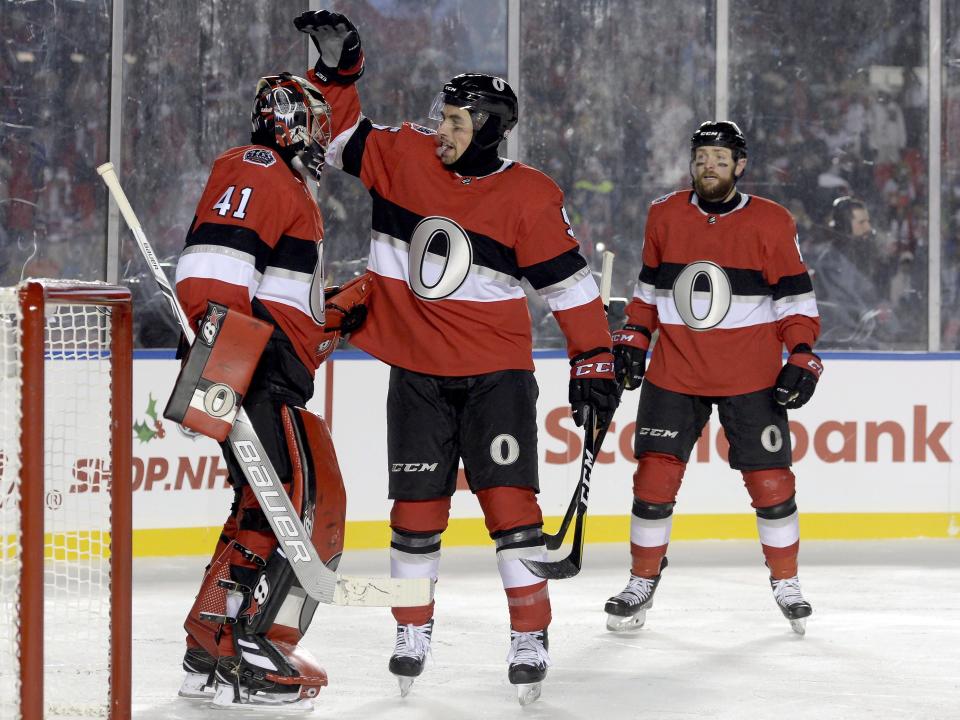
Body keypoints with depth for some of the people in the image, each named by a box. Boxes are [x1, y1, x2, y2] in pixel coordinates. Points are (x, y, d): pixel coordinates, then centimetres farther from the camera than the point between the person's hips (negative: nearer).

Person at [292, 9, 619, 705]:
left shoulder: (530, 197, -10)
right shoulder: (404, 157, -1)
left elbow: (570, 282, -7)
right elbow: (339, 133, 9)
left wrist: (594, 360, -10)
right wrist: (338, 67, -6)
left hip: (497, 370, -3)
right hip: (418, 370, 3)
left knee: (509, 499, -8)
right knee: (418, 504, 7)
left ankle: (531, 639, 0)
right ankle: (413, 632, 22)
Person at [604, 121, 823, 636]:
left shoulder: (772, 223, -4)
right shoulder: (664, 216, 3)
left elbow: (795, 297, -1)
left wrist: (801, 358, -9)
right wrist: (633, 338, 7)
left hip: (751, 377, -2)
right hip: (674, 373, 2)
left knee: (770, 481, 0)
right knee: (654, 477, -4)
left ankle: (786, 583, 18)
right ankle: (642, 583, 10)